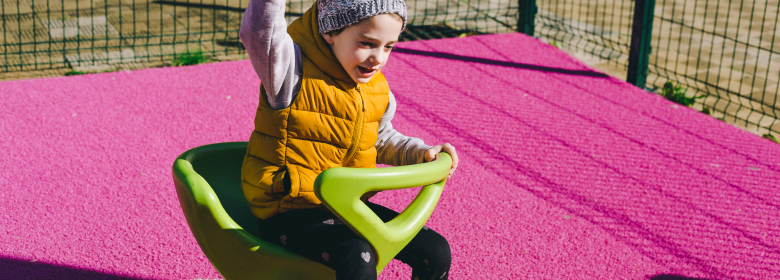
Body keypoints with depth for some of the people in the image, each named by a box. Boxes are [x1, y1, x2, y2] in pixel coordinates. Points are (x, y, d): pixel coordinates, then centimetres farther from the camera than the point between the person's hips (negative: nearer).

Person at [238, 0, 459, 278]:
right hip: (289, 213, -7)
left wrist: (421, 153, 9)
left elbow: (383, 139, 25)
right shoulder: (296, 70, -15)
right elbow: (259, 31, -36)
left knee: (435, 251, 1)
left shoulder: (377, 91, 7)